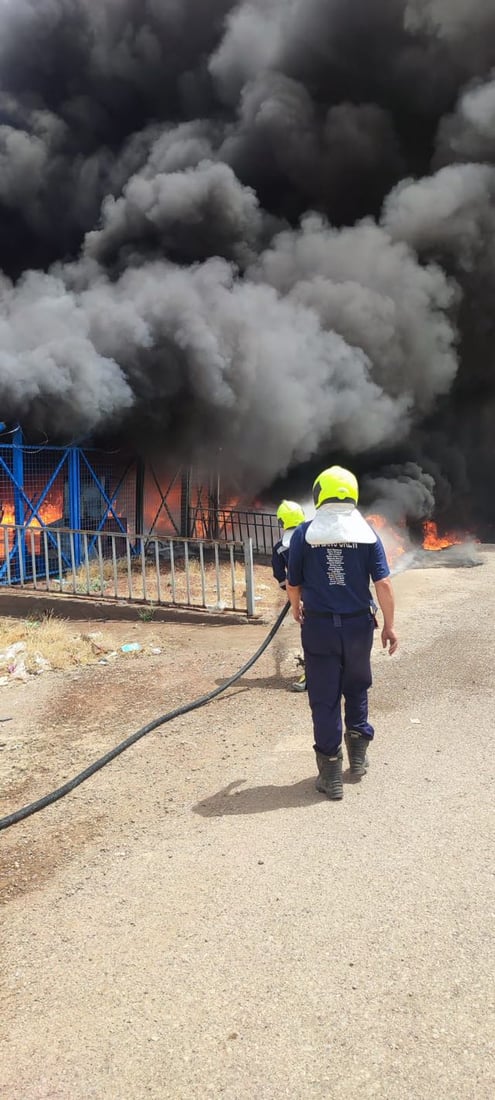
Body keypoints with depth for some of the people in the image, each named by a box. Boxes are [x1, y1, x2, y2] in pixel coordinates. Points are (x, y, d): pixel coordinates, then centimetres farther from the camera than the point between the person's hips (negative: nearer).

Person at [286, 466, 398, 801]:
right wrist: (389, 625, 3)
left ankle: (331, 774, 11)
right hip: (358, 625, 2)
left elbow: (293, 584, 3)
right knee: (357, 689, 23)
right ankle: (358, 753, 33)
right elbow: (383, 583, -7)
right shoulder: (367, 533, -3)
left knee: (324, 698, 6)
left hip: (318, 626, -1)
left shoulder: (304, 533, -4)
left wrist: (296, 607, 23)